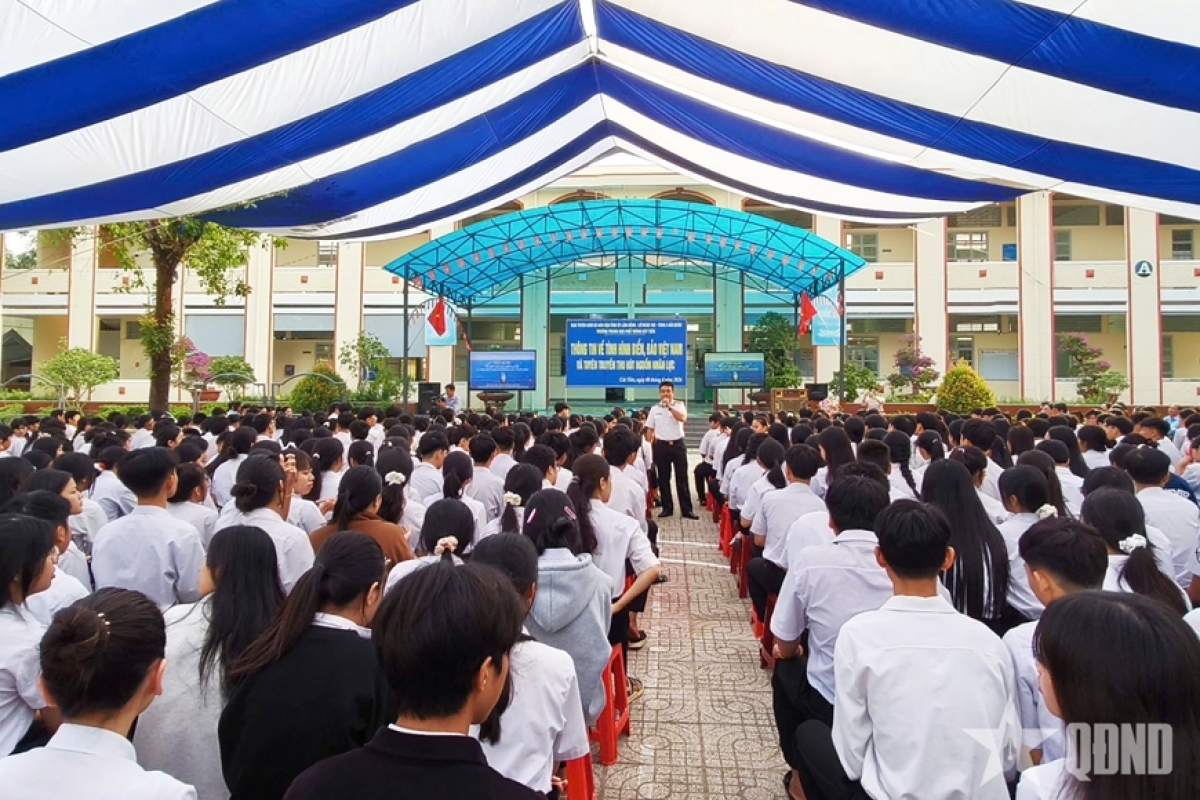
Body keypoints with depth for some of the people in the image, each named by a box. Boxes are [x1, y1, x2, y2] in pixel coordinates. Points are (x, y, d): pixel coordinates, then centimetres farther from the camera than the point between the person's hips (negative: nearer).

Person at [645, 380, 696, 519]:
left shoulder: (679, 405, 1)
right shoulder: (655, 409, 6)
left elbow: (683, 418, -19)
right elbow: (650, 429, 8)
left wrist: (669, 406, -19)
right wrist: (651, 446, 1)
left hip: (678, 444, -2)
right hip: (661, 445, 2)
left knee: (682, 478, 0)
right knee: (663, 478, 6)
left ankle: (687, 509, 4)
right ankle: (667, 508, 16)